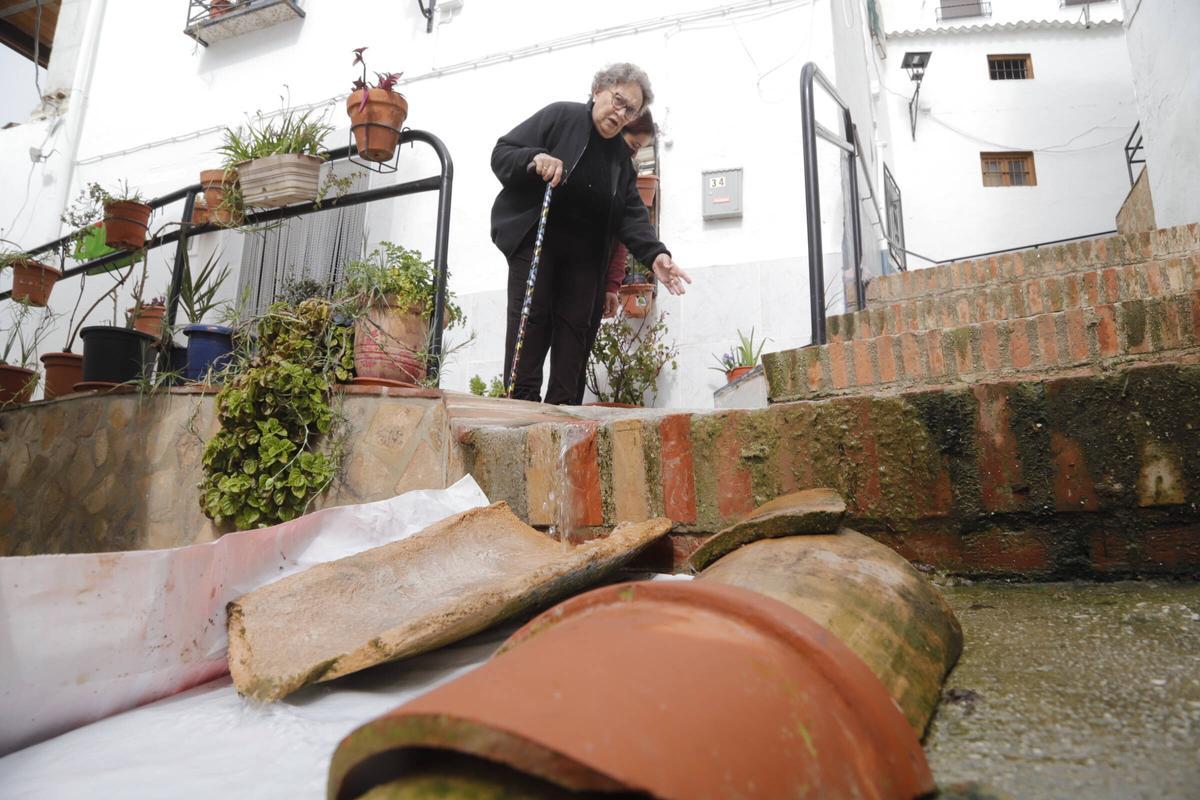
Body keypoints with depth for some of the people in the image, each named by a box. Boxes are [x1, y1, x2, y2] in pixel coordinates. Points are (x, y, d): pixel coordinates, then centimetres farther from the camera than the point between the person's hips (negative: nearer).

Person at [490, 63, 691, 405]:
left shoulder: (621, 155, 14)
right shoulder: (560, 116, 0)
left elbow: (632, 214, 5)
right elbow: (501, 153, -3)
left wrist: (654, 253, -13)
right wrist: (534, 159, -25)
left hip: (585, 253, 5)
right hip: (534, 237, -5)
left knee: (578, 325, -3)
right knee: (533, 315, -13)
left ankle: (562, 409, -1)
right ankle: (522, 400, -11)